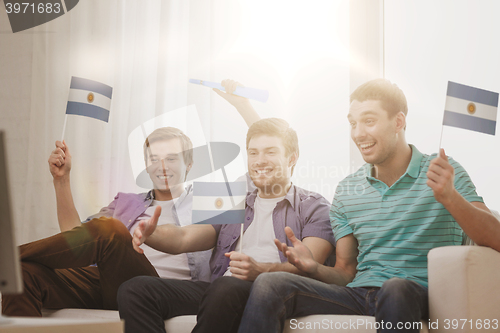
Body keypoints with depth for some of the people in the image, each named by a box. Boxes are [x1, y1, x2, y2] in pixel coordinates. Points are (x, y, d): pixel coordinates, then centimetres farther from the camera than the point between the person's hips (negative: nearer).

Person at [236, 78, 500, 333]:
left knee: (396, 288, -41)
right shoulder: (346, 192, 15)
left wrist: (449, 197, -25)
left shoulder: (445, 172, 3)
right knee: (269, 284, -21)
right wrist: (314, 268, -7)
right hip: (359, 295, 4)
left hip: (419, 296, -3)